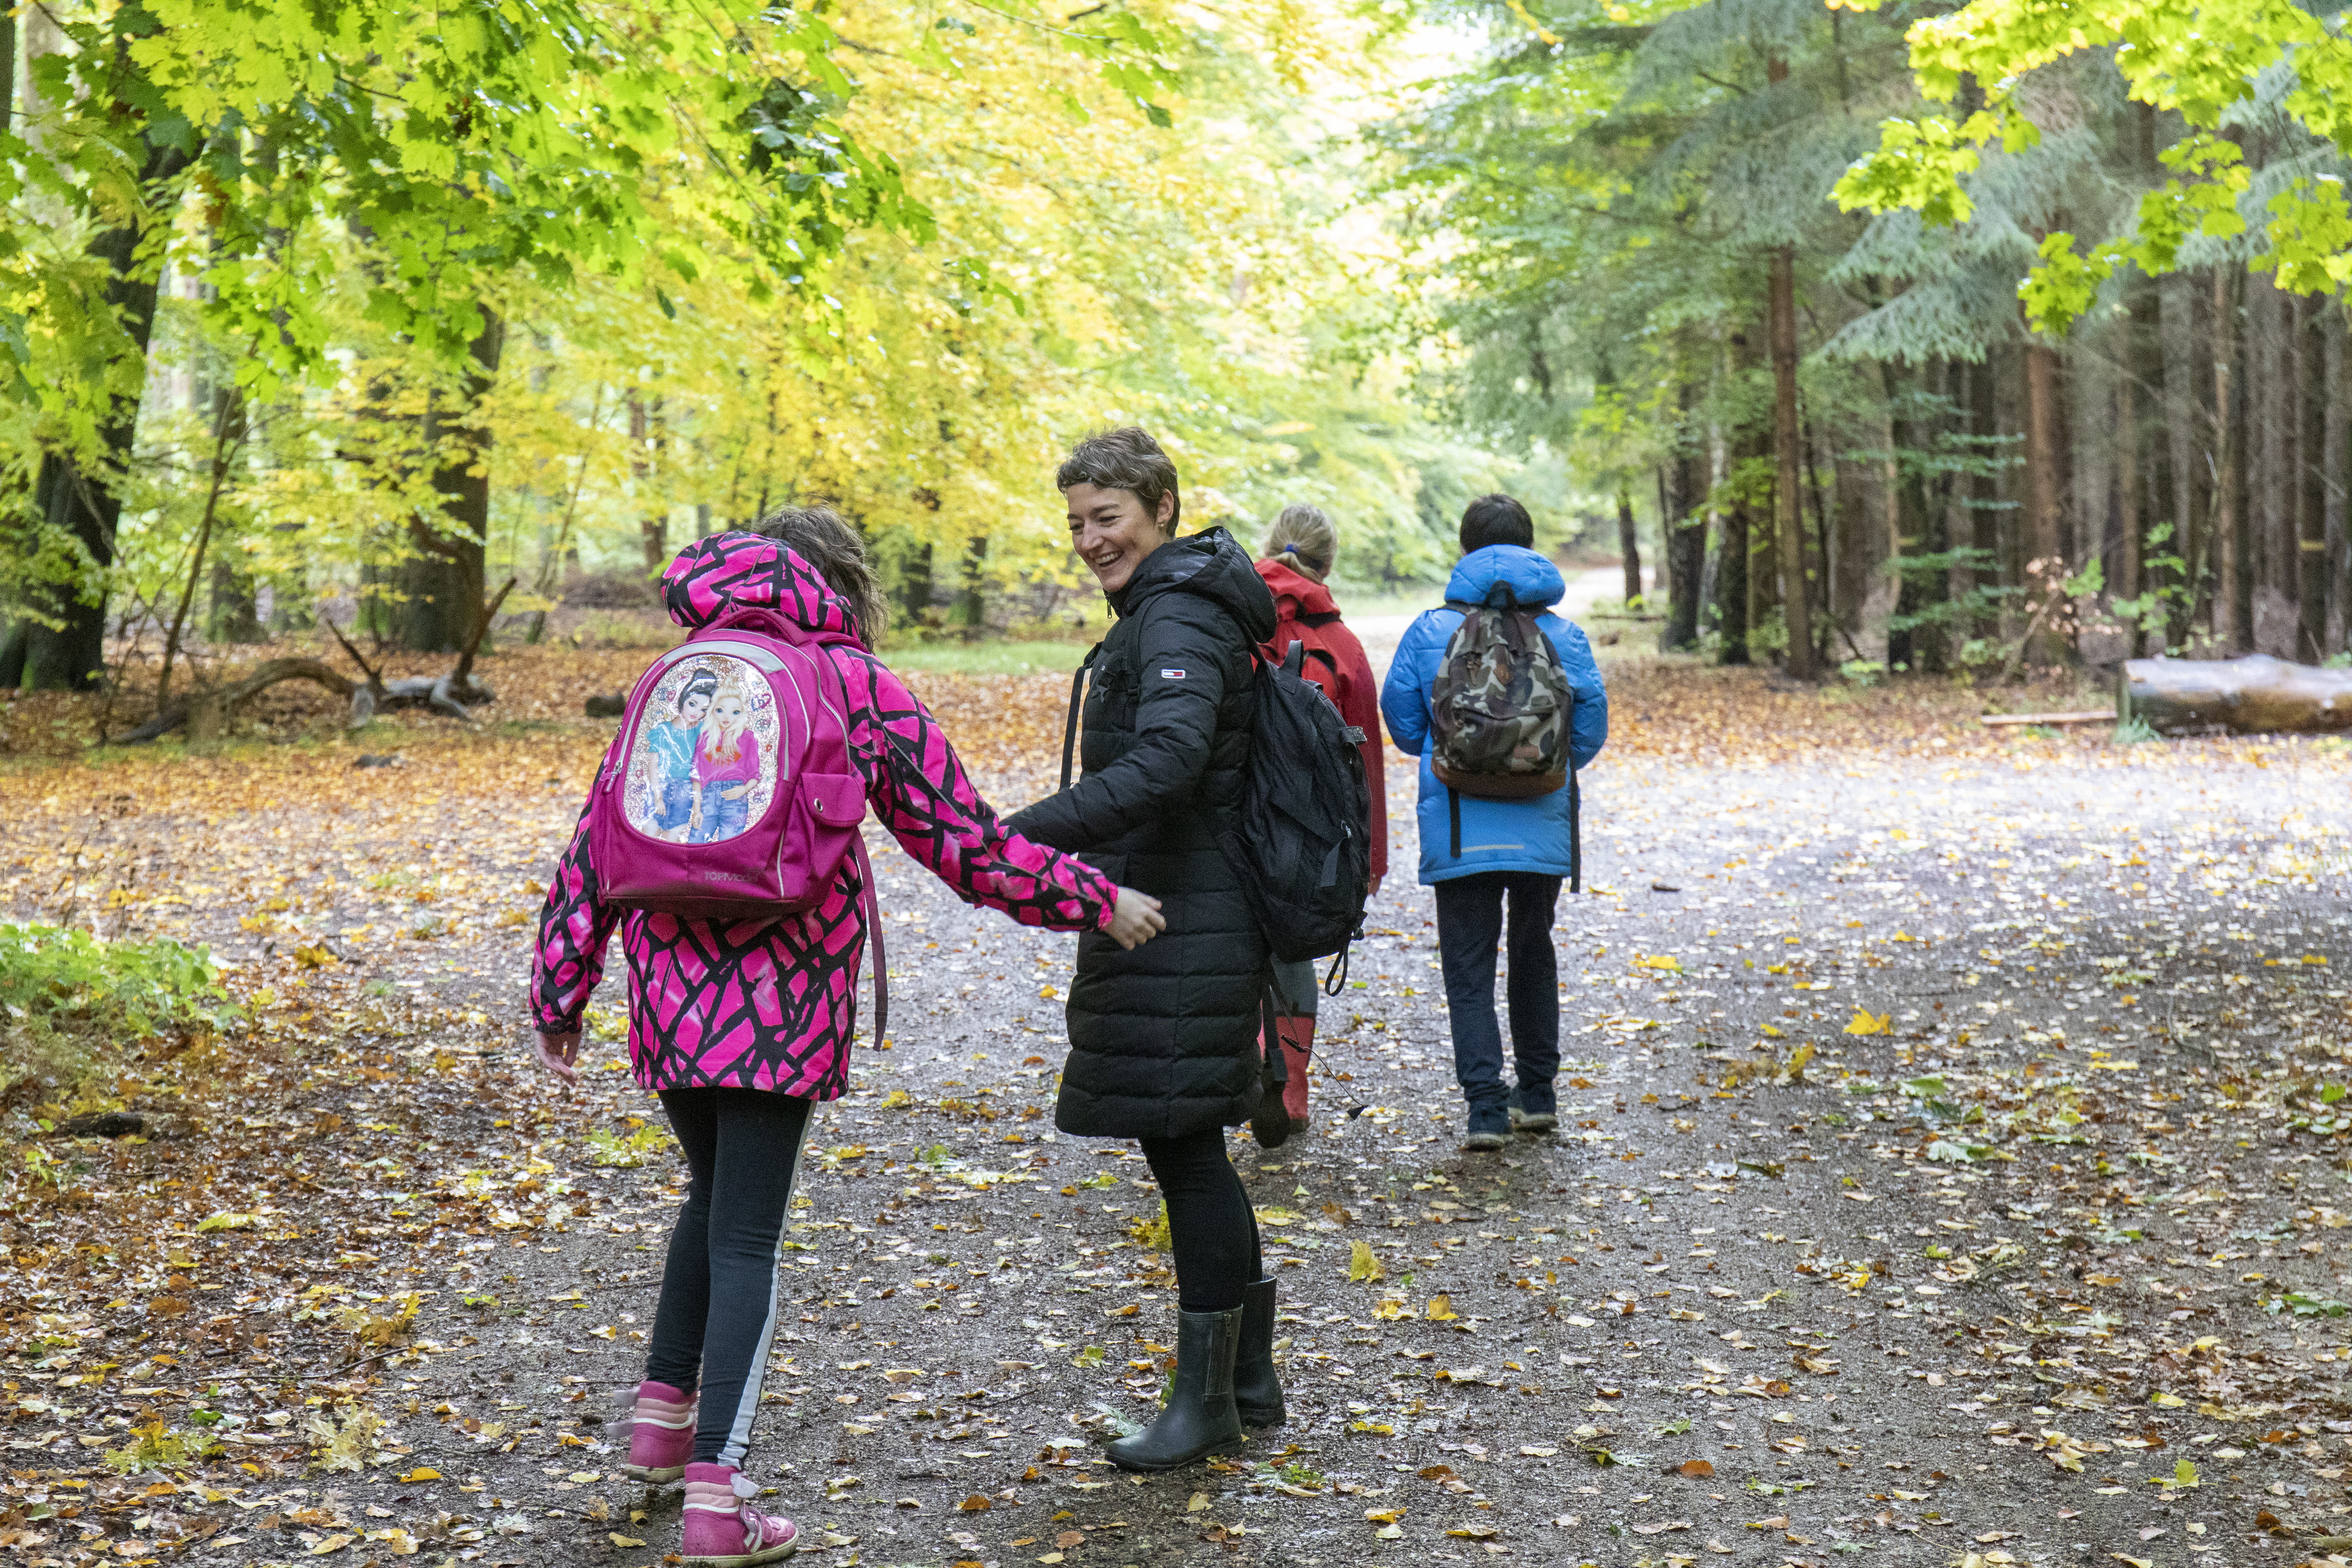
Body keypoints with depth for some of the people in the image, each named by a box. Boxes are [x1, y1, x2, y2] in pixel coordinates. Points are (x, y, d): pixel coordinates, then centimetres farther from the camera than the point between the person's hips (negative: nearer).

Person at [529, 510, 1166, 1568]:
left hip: (668, 997, 4)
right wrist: (1096, 902, 10)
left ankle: (662, 1420, 30)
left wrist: (559, 996, 17)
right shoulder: (858, 689, 1)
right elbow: (963, 844, 0)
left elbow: (593, 852, 11)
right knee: (746, 1237, 0)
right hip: (782, 1005, -4)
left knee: (714, 1196, 26)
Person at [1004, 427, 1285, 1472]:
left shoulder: (1180, 620, -15)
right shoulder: (1164, 613, 18)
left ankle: (1205, 1396, 5)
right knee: (1190, 1149, 14)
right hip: (1170, 918, 11)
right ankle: (1249, 1380, 23)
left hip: (1180, 925, -11)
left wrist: (1028, 833, -39)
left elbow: (1166, 762, -31)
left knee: (1182, 1144, -4)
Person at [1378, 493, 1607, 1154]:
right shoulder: (1564, 636, 0)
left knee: (1469, 967, 3)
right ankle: (1537, 1093, 26)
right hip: (1543, 830, 2)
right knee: (1533, 953, 20)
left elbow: (1404, 726, 4)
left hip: (1458, 832, -2)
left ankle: (1487, 1105, -8)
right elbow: (1590, 732, 2)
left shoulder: (1430, 631, -2)